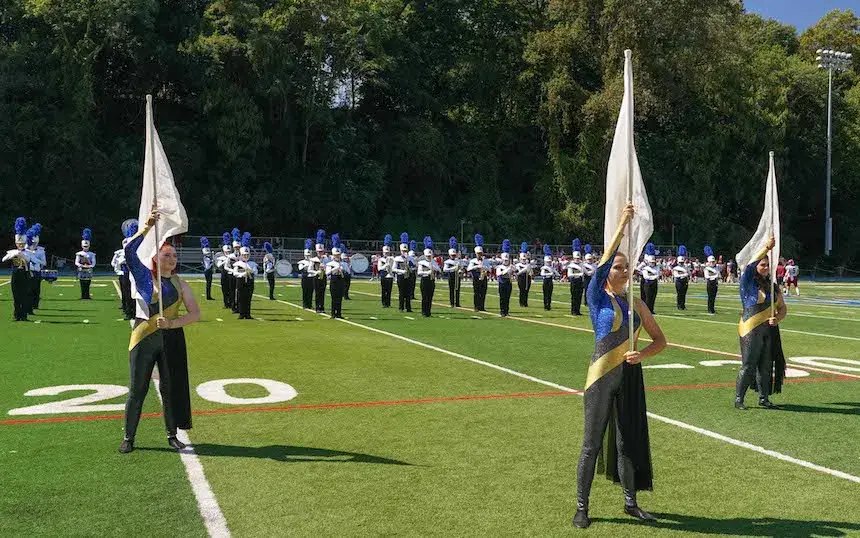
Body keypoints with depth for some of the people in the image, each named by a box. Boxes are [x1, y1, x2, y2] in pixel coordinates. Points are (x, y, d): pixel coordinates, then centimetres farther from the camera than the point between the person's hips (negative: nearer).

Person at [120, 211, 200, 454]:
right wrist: (147, 227, -24)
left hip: (172, 340, 2)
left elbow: (195, 314, 0)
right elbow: (129, 251, -18)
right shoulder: (144, 276, -1)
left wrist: (172, 323, -15)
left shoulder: (179, 283, 5)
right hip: (144, 339, -2)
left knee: (171, 387, 7)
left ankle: (172, 435, 21)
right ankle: (128, 437, 16)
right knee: (137, 389, 3)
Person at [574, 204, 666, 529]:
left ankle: (631, 503, 26)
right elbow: (602, 263, -18)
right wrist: (622, 226, -18)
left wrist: (643, 354, -8)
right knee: (592, 445, 1)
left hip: (630, 377, 4)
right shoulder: (597, 298, -3)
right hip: (602, 378, -4)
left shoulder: (637, 304, 9)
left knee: (629, 441, 12)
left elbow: (660, 339, 13)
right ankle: (581, 508, 11)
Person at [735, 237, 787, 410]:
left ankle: (764, 399, 20)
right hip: (751, 331, -6)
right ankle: (738, 399, 3)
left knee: (766, 366, 10)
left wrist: (777, 318, -9)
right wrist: (767, 248, -31)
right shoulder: (748, 283, -4)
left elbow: (782, 308, 14)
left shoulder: (773, 286, 12)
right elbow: (749, 265, -23)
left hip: (769, 331, 6)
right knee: (748, 366, -5)